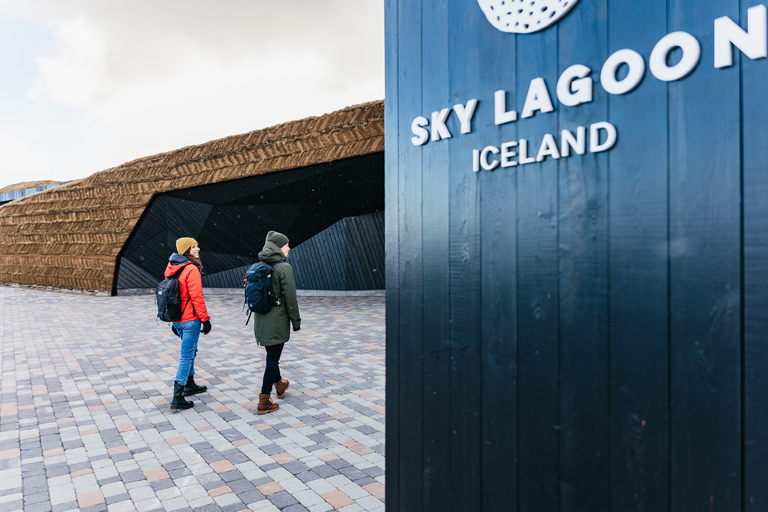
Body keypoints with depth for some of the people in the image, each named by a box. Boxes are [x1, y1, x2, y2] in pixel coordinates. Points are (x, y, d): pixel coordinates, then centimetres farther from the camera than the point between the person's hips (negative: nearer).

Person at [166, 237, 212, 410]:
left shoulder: (172, 268, 9)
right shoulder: (191, 269, -18)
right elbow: (197, 297, -20)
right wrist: (205, 319, -14)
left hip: (178, 318, 9)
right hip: (190, 319, -9)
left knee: (190, 351, 23)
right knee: (186, 355, -4)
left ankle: (190, 385, 37)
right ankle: (177, 398, -1)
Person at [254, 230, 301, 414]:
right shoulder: (284, 267, -15)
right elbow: (290, 297, -16)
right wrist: (296, 321, -7)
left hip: (261, 319, 8)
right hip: (277, 320, -8)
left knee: (272, 354, 24)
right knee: (273, 358, 1)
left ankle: (279, 384, 45)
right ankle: (264, 402, 6)